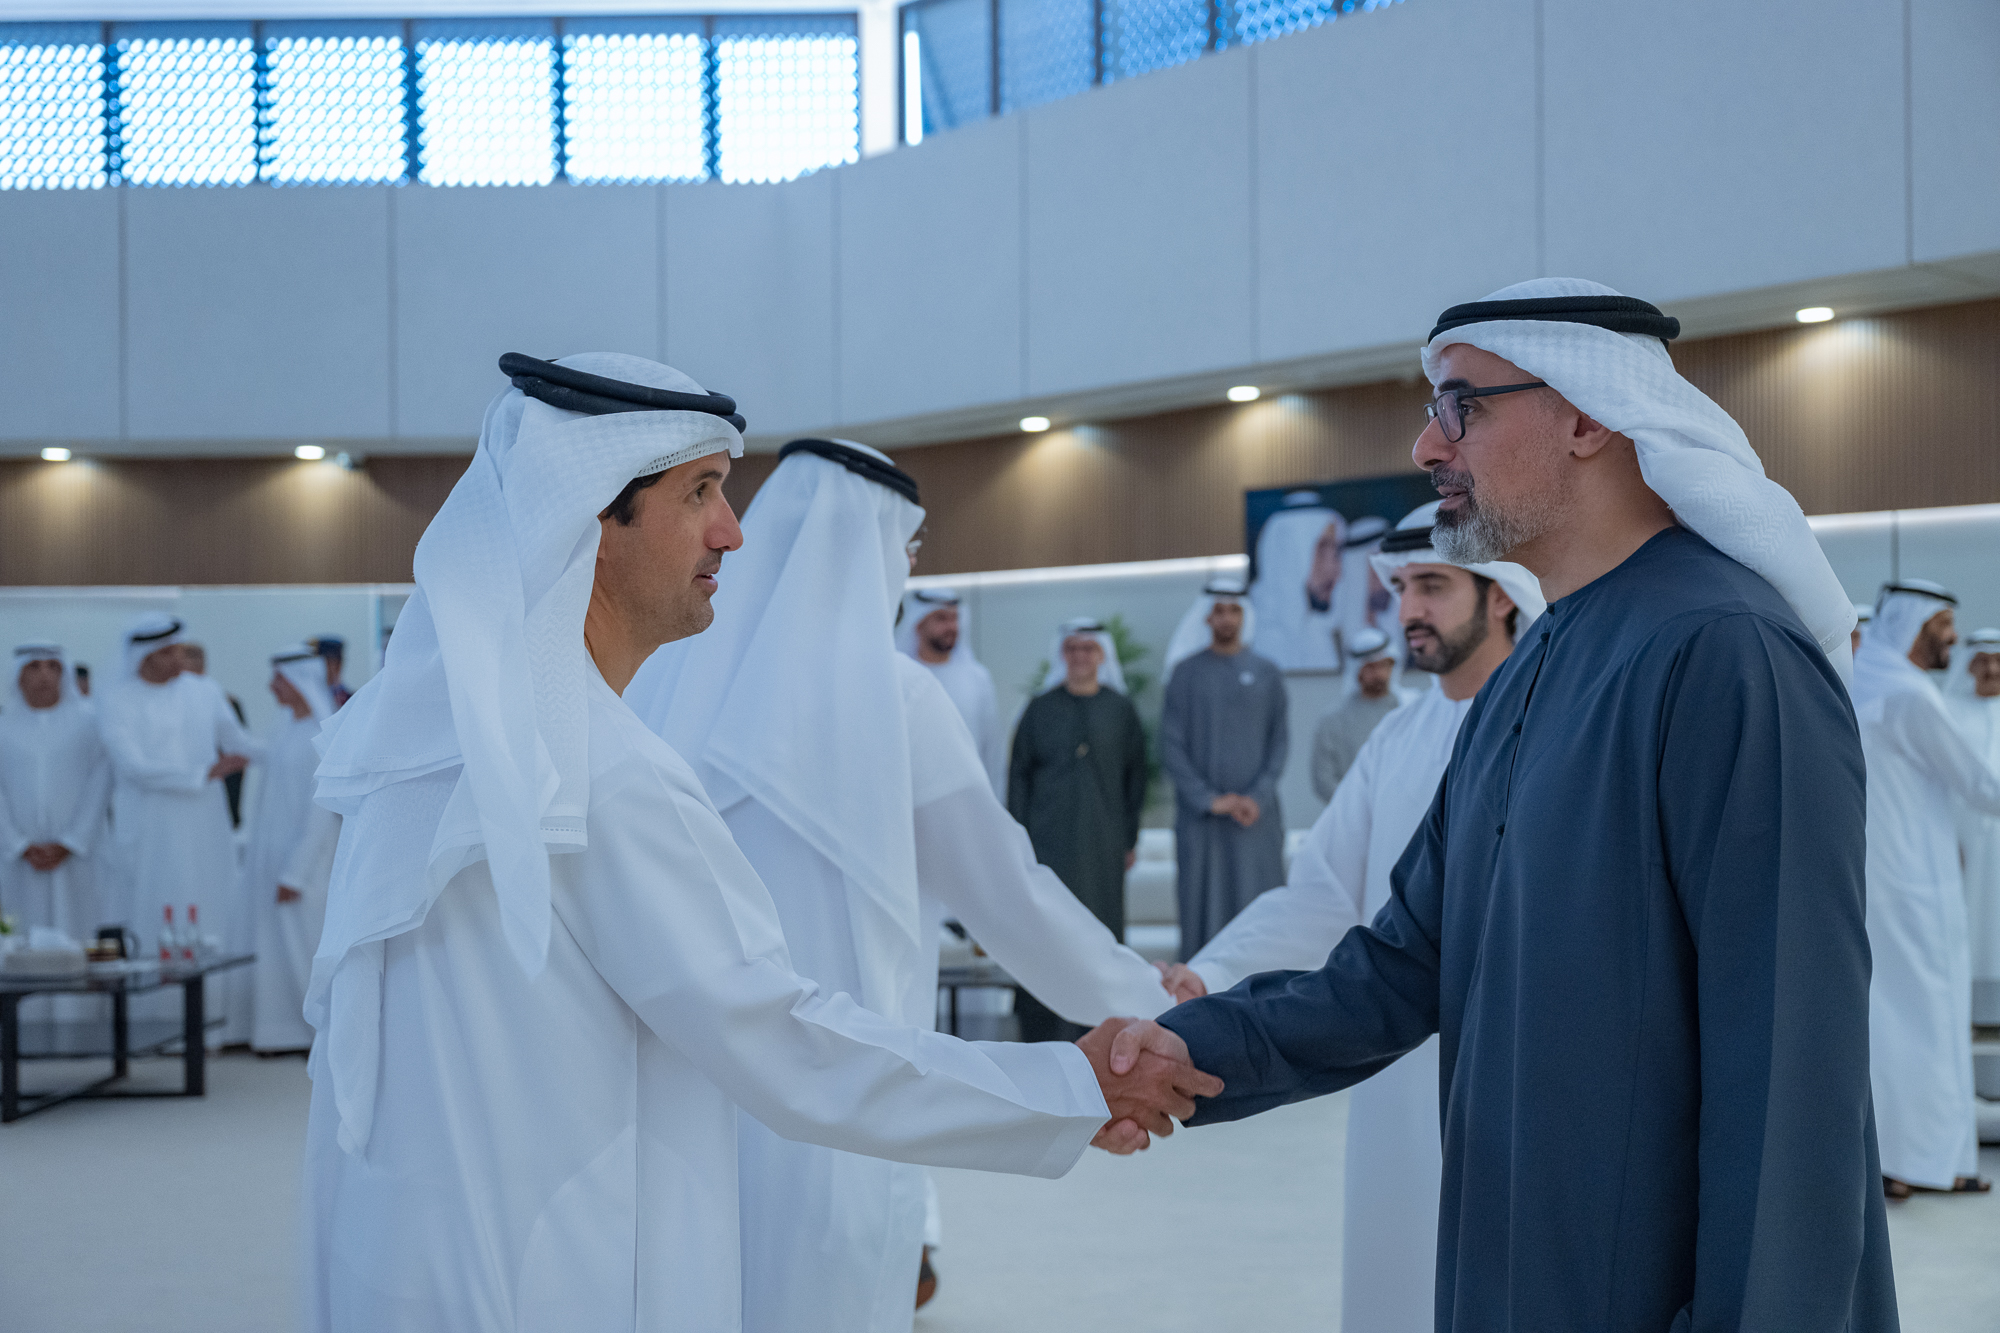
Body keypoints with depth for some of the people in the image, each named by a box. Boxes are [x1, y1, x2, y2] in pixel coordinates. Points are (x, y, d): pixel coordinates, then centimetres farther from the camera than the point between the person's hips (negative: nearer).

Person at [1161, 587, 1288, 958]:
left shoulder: (1266, 673, 9)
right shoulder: (1187, 673, 5)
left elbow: (1280, 740, 6)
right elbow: (1171, 744, 1)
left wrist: (1259, 797, -8)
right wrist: (1209, 800, -8)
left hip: (1257, 814, 1)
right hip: (1201, 816, -1)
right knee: (1203, 905, -3)